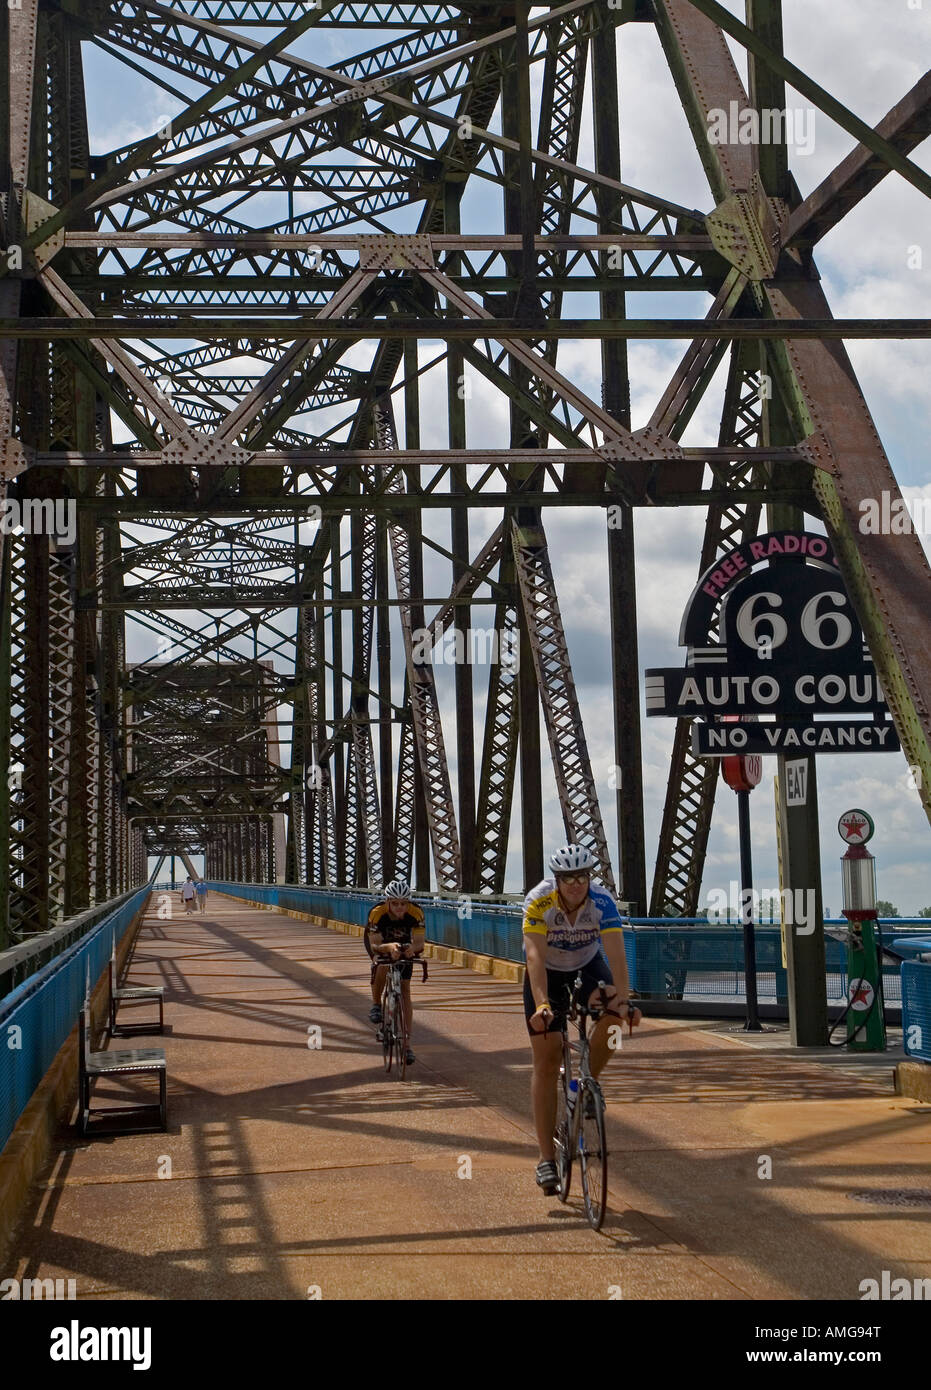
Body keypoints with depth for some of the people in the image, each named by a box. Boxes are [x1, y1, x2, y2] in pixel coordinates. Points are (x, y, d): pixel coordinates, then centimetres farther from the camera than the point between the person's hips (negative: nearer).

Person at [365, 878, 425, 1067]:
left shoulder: (415, 913, -32)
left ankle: (407, 1044, -5)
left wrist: (412, 948, -56)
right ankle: (376, 1005, -8)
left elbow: (420, 943, -33)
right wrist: (389, 947, -57)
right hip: (380, 942, -1)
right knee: (382, 966, -35)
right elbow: (374, 945, -36)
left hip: (404, 946, 1)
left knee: (405, 991, -7)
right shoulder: (377, 913, -36)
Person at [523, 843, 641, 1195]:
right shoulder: (538, 902, -30)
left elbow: (616, 954, -33)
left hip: (587, 966, 2)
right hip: (548, 973, -1)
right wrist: (541, 1005, -50)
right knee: (546, 1062, -7)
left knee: (613, 1013, -30)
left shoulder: (603, 902, -26)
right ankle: (546, 1157, -2)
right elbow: (535, 956, -38)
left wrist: (624, 999, -46)